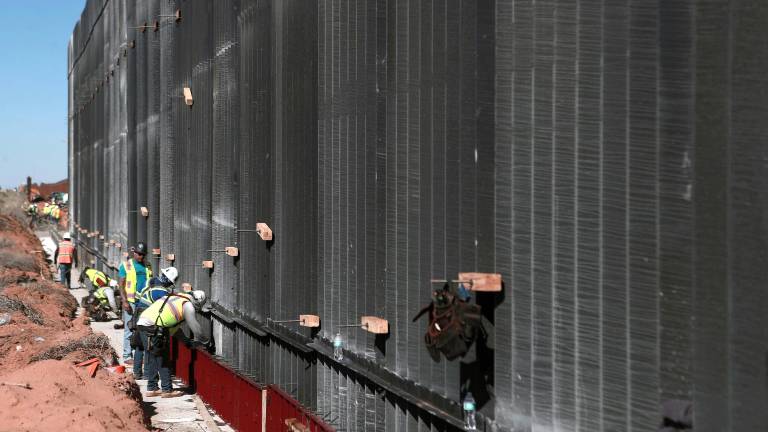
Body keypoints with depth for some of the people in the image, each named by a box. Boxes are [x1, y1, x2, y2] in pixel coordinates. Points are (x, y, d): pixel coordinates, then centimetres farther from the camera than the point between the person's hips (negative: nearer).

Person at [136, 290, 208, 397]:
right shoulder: (188, 305, 0)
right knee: (163, 360, 1)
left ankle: (152, 389, 22)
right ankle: (167, 390, 6)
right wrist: (202, 341, 13)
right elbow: (194, 325, -2)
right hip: (154, 328, -9)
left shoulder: (175, 298, 26)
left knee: (152, 360, 16)